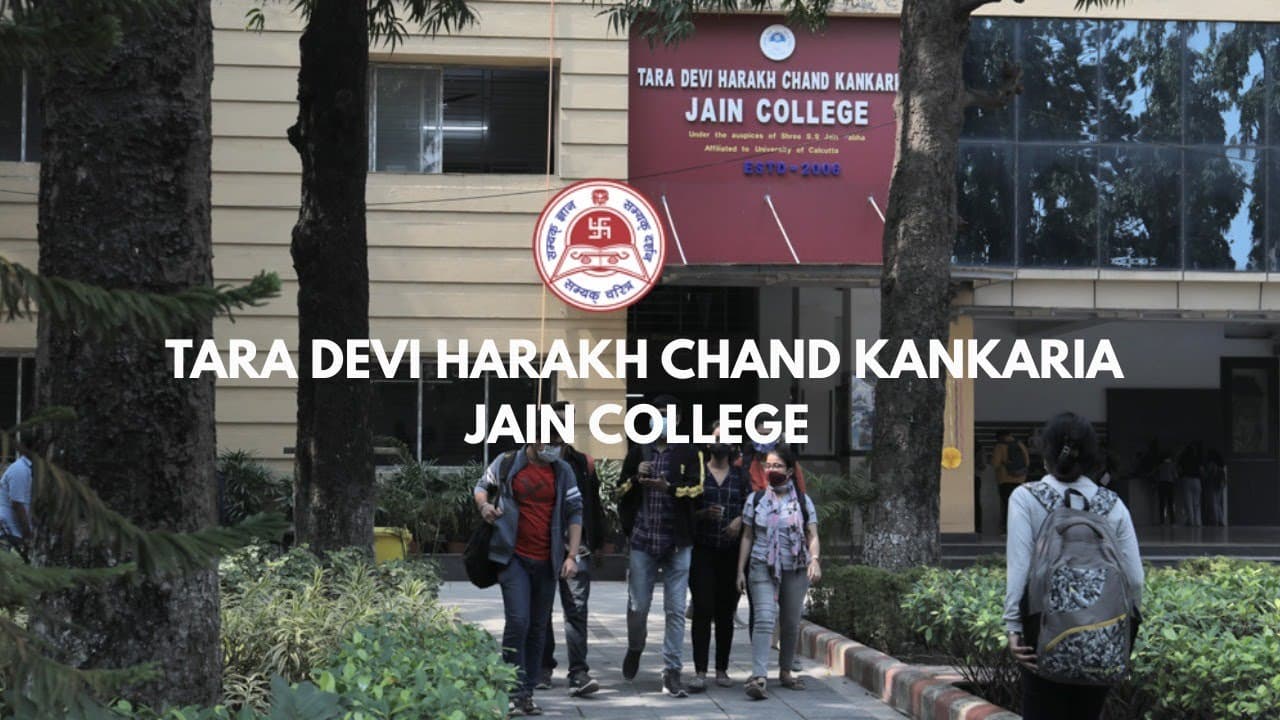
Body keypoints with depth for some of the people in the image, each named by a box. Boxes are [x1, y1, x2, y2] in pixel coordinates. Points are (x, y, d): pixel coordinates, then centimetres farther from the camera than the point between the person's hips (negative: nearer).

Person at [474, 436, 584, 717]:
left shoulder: (563, 472, 6)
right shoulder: (507, 464, -1)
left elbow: (575, 513, 8)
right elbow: (482, 487, 16)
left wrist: (572, 556, 1)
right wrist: (484, 505, -7)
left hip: (547, 562, 3)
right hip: (514, 558, -3)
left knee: (538, 628, 6)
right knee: (518, 621, -15)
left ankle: (528, 693, 15)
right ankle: (514, 692, -9)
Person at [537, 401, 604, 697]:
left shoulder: (582, 464, 10)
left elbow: (594, 506, 11)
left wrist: (596, 540, 7)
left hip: (575, 547, 0)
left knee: (576, 609, -9)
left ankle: (578, 673, -13)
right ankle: (543, 668, 20)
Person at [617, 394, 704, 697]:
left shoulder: (688, 453, 5)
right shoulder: (638, 452, 13)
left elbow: (695, 489, -8)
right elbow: (620, 492, 14)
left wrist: (669, 487, -25)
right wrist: (636, 477, -5)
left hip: (677, 542, -2)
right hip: (643, 540, 2)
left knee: (676, 609, -4)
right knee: (637, 606, 5)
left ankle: (672, 672, 0)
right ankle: (634, 649, 34)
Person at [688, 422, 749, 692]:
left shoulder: (741, 476, 13)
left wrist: (740, 520, -13)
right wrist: (703, 514, -14)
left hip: (731, 551, 2)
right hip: (702, 550, -2)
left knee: (726, 612, 6)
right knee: (702, 610, -10)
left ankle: (722, 669, 14)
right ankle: (700, 672, -12)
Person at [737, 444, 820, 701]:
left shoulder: (803, 501, 6)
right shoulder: (756, 499, 7)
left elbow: (812, 535, 3)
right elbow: (747, 537, 9)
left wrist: (814, 559, -15)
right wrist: (740, 570, 4)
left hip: (795, 569, 2)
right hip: (763, 568, -2)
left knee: (791, 623, 10)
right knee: (765, 619, -17)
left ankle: (786, 671, 27)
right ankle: (758, 677, -26)